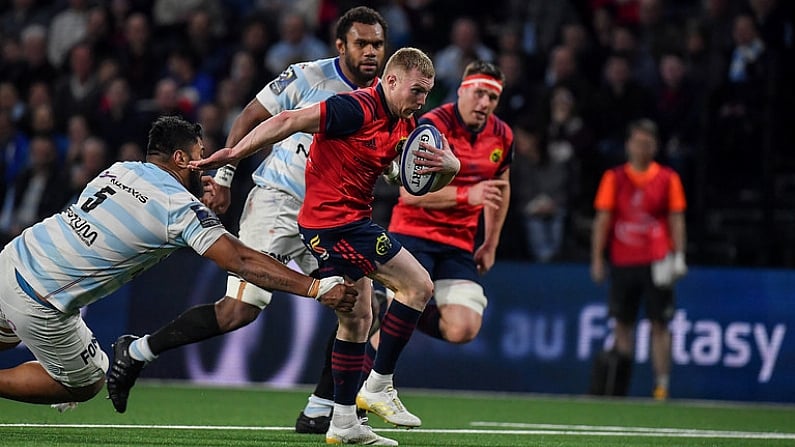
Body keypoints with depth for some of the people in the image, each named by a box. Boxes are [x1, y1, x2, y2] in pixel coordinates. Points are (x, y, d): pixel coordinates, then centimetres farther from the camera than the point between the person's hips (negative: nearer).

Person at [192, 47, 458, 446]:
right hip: (336, 222, -10)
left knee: (357, 319, 16)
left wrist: (444, 162, -15)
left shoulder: (403, 125, 8)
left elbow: (451, 164, 10)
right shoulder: (358, 109, -20)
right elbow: (289, 121, -21)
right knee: (418, 286, -10)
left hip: (348, 222, 10)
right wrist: (233, 154, -21)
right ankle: (378, 387, -4)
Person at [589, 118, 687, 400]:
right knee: (622, 323, 6)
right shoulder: (614, 178, 6)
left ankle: (661, 385, -6)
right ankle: (618, 385, 13)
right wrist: (597, 260, 0)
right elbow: (602, 220, 5)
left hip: (656, 264, -1)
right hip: (623, 263, 1)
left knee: (659, 324, -6)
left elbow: (676, 219, 5)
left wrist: (679, 257, -4)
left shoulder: (668, 178, 5)